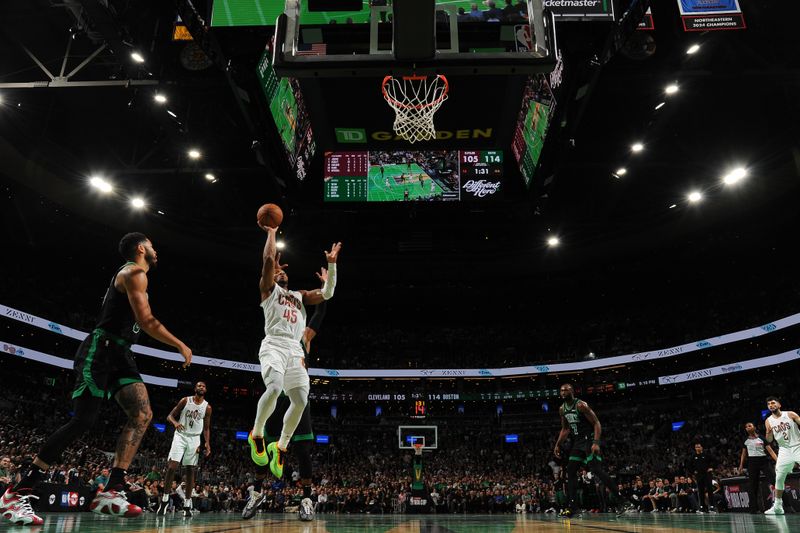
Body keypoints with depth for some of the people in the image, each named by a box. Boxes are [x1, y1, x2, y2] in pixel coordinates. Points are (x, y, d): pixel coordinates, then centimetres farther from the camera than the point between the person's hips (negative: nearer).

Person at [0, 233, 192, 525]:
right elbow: (146, 321, -18)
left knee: (142, 415, -7)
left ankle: (111, 492, -11)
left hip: (119, 354, 10)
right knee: (83, 421, -13)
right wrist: (181, 345, -10)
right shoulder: (134, 272, -8)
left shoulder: (132, 275, 24)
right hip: (101, 350, -10)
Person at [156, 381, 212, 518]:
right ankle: (165, 499, 0)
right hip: (181, 436, -2)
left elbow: (206, 428, 7)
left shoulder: (207, 407, 2)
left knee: (190, 470, 2)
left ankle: (187, 503, 8)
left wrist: (207, 443, -6)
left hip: (195, 439, 2)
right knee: (172, 466, -14)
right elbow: (170, 416, -1)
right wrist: (175, 423, -24)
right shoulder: (185, 400, -3)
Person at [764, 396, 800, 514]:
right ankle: (777, 506, 10)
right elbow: (769, 440, 5)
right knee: (779, 478, 1)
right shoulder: (768, 421, 4)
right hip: (784, 450, 3)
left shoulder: (790, 414, -4)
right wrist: (769, 432, -16)